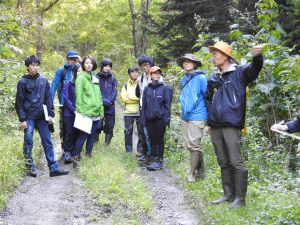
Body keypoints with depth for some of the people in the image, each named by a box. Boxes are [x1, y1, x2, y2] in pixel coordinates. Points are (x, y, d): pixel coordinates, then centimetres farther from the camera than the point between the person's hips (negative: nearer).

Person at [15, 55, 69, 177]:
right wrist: (22, 119, -8)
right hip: (29, 117, -3)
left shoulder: (43, 80, 7)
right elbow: (19, 102, -2)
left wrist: (51, 114, 2)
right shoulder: (23, 82, -2)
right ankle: (31, 167, 11)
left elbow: (48, 98, 9)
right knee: (28, 142, 1)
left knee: (48, 142, 2)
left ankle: (54, 167, 3)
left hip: (41, 117, 3)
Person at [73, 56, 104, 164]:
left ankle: (88, 155, 20)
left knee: (91, 136, 11)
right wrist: (80, 110, -15)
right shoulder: (81, 78, -3)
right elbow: (78, 95, -9)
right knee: (83, 136, -9)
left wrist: (101, 109, 15)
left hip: (96, 112, 7)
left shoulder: (95, 78, 18)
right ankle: (76, 158, -2)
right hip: (85, 112, -7)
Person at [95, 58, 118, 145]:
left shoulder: (113, 79, 9)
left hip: (110, 107, 3)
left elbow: (114, 92, 3)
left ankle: (107, 143, 16)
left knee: (109, 126, 7)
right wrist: (103, 101, -14)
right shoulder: (97, 78, 1)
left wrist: (108, 101, -11)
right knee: (97, 126, -4)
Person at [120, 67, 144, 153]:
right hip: (128, 111, 1)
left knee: (141, 131, 2)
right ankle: (128, 149, 11)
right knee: (128, 131, 2)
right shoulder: (126, 85, 8)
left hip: (140, 111, 0)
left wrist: (131, 98, -10)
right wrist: (137, 99, -10)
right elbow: (124, 98, -3)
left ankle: (140, 149, 12)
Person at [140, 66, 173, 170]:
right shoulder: (147, 89, 10)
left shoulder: (165, 88, 0)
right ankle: (154, 159, 16)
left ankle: (160, 161, 8)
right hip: (149, 119, 3)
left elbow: (167, 104, -3)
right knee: (152, 140, 8)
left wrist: (166, 118, -10)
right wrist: (143, 118, 4)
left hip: (160, 118, -3)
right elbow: (144, 104, 10)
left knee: (160, 140, 2)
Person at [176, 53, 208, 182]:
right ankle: (201, 172, 21)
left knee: (194, 145, -7)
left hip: (196, 117, -7)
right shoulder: (184, 80, 13)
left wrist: (209, 115, -4)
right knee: (191, 146, 10)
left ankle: (192, 174, 1)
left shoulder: (201, 78, -7)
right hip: (185, 117, 7)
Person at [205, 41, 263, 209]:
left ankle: (240, 198, 1)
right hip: (215, 127, 7)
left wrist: (257, 57, -45)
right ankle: (228, 194, 22)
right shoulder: (213, 78, 16)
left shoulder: (239, 72, -2)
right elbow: (208, 99, 30)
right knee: (224, 163, 13)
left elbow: (254, 69, -24)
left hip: (232, 125, -7)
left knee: (236, 162, -6)